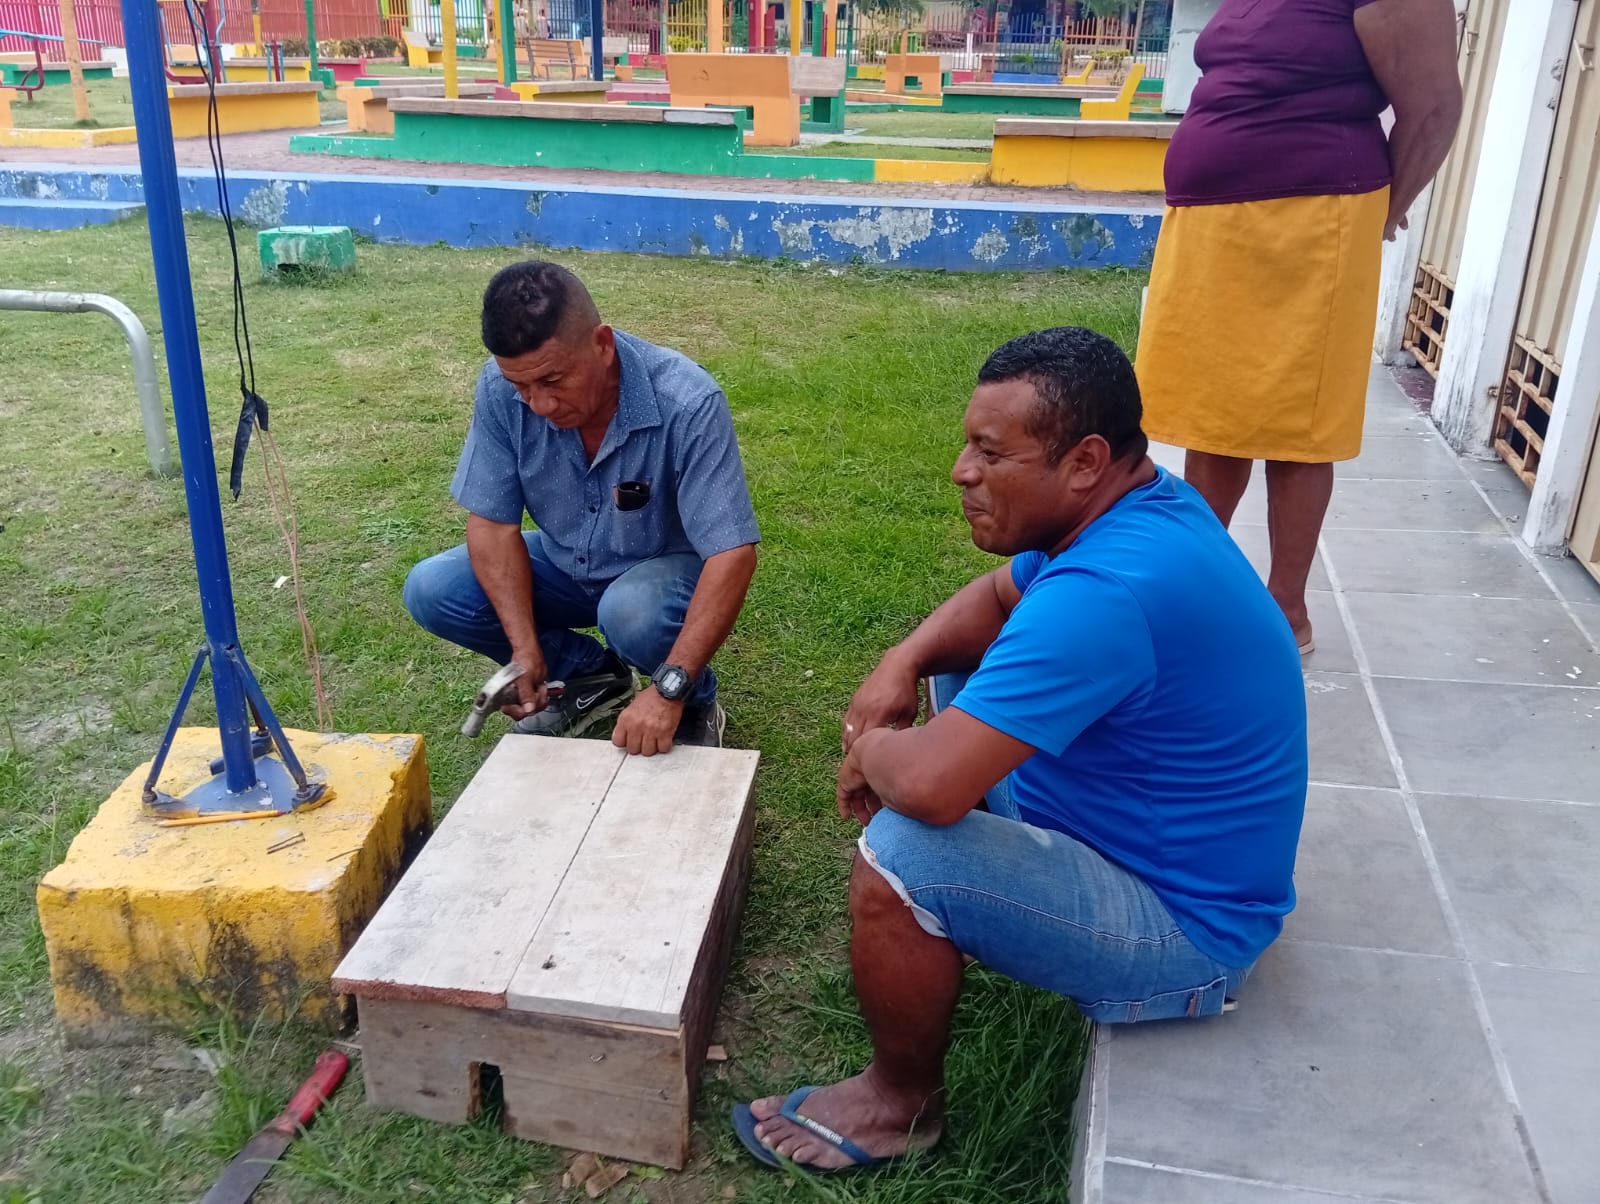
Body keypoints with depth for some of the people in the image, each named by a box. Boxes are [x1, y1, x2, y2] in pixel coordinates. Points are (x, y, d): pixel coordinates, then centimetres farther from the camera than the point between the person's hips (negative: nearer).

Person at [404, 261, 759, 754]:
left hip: (664, 567, -4)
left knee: (631, 612, -37)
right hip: (566, 565, 5)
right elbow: (493, 523, -13)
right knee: (430, 591, -14)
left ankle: (696, 702, -2)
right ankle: (593, 675, 6)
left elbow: (732, 554, -35)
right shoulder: (501, 389, -22)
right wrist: (525, 648, -25)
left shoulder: (687, 403, -33)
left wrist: (670, 689, -44)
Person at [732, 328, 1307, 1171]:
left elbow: (926, 784, -38)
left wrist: (870, 750, -14)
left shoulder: (1105, 591, -35)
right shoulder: (1135, 504, -3)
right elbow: (998, 596, 13)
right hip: (1153, 839, 10)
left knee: (898, 854, -26)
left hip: (1182, 927, -10)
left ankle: (901, 1104, 2)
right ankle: (938, 930, 29)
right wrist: (900, 666, -6)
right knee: (952, 683, 16)